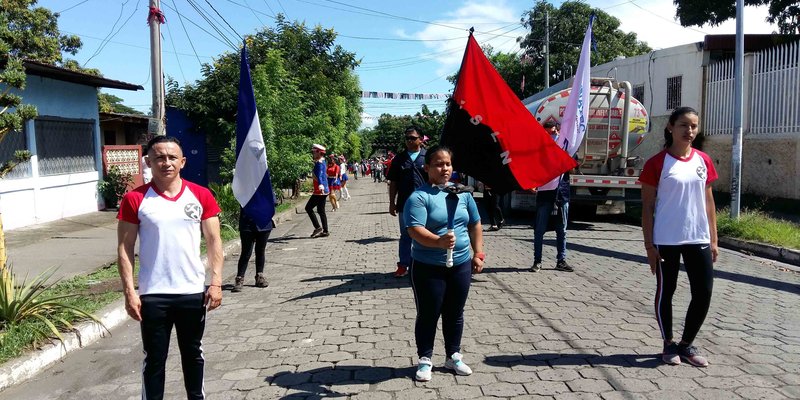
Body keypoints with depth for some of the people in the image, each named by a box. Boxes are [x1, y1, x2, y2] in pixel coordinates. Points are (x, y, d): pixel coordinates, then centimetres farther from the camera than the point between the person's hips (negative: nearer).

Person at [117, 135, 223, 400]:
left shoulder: (201, 196, 0)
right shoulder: (135, 199, -5)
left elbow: (213, 241, 2)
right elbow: (125, 248, -3)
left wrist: (216, 283, -5)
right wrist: (129, 292, -9)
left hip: (193, 291, 2)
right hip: (153, 295, -2)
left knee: (193, 353, 18)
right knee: (154, 359, 10)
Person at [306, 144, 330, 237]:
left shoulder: (319, 163, -15)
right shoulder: (322, 162, 15)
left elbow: (319, 175, -33)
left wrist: (320, 185, -48)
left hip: (320, 191, -10)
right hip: (324, 190, 10)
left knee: (308, 208, -4)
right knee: (321, 211, 12)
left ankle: (317, 227, -5)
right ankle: (325, 231, 14)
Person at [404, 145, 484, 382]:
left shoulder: (462, 193, 5)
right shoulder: (419, 197, -12)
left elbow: (475, 225, 15)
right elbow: (415, 230, -24)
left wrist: (478, 253, 10)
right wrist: (439, 241, -39)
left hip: (461, 265, 5)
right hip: (428, 268, -5)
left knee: (455, 314, 16)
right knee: (428, 315, 7)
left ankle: (453, 356, 33)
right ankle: (425, 360, 24)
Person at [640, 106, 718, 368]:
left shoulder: (703, 161, 7)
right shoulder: (657, 163, -7)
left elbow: (708, 201, 12)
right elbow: (647, 207, -6)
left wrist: (713, 240, 8)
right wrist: (649, 245, -10)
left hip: (698, 239, 5)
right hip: (666, 241, -4)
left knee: (704, 293, 6)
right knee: (665, 292, 7)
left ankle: (687, 344, 25)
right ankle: (669, 345, 25)